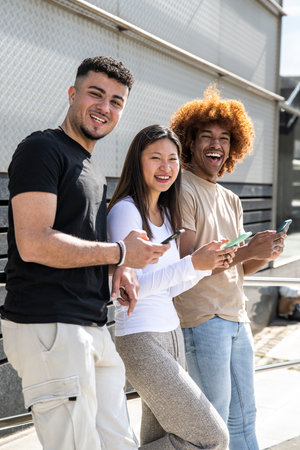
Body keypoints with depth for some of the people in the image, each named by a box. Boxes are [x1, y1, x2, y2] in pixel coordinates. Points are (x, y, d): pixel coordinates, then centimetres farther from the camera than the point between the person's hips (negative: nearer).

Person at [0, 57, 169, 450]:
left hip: (93, 329, 9)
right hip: (48, 328, -9)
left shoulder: (93, 172, 22)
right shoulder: (42, 149, -8)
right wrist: (120, 253, -9)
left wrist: (122, 267, 5)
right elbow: (34, 244, -19)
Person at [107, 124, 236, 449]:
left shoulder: (165, 213, 15)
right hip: (141, 340, -8)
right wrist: (192, 264, -22)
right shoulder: (125, 210, -11)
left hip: (171, 333, 9)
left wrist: (209, 265, 2)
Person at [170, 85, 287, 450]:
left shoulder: (231, 201, 15)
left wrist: (265, 254, -4)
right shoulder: (182, 191, -10)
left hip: (237, 319, 8)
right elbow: (185, 263, -18)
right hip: (202, 320, -8)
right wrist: (246, 250, -21)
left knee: (243, 419, 15)